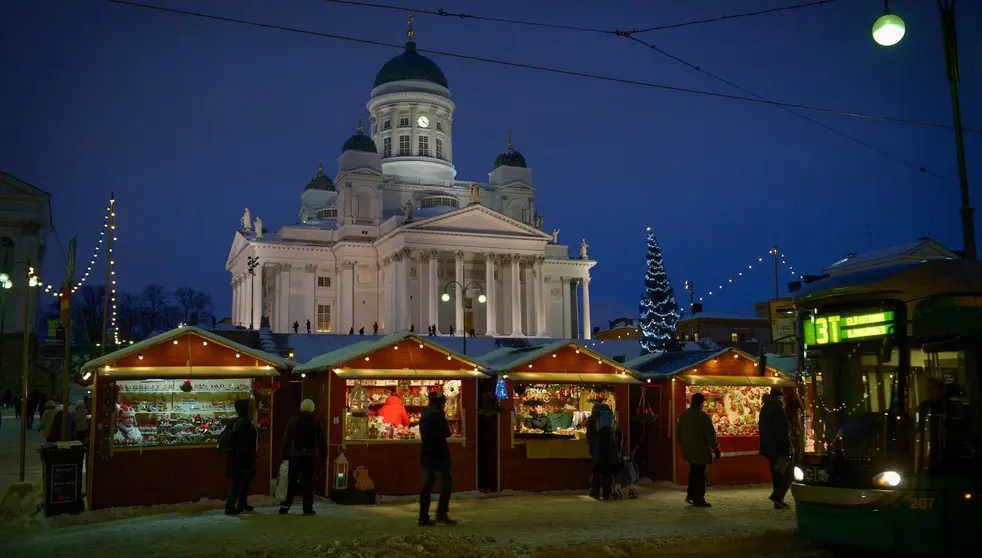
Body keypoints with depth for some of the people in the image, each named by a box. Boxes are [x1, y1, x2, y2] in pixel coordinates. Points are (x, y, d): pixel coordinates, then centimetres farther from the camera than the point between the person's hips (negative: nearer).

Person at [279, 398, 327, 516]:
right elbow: (322, 440, 3)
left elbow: (286, 438, 2)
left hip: (295, 455, 1)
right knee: (308, 482, 2)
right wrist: (323, 455, 9)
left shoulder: (294, 419, 2)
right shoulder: (316, 421, 2)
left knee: (292, 481, 9)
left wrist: (284, 454, 5)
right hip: (311, 456, -1)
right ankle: (308, 508, 1)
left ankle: (286, 506, 6)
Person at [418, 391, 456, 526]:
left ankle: (424, 518, 6)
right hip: (438, 455, -8)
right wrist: (445, 420, 8)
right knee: (447, 483, -1)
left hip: (426, 455, 8)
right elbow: (446, 433, -8)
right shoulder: (437, 414, -12)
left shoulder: (424, 415, 13)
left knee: (427, 486, 7)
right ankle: (441, 513, -9)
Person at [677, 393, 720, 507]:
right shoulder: (702, 416, -19)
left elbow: (680, 433, 15)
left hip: (688, 449, 7)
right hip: (700, 450, -7)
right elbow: (710, 434, -15)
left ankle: (691, 495, 24)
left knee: (693, 472, 20)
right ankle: (699, 499, 4)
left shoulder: (683, 415, 6)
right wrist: (716, 448, -5)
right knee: (700, 474, 0)